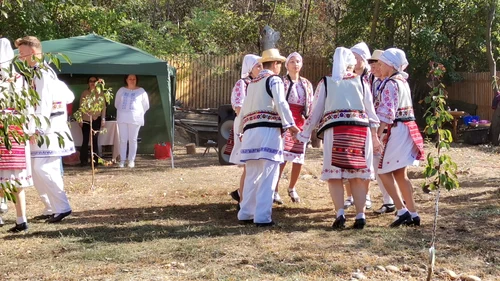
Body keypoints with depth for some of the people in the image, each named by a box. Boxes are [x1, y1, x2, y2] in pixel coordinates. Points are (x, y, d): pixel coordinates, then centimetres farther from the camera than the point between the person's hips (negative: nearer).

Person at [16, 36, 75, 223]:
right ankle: (52, 209, 14)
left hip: (48, 128, -10)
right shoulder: (45, 72, 17)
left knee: (42, 168, -13)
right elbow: (68, 95, 19)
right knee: (37, 170, 10)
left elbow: (44, 104, -20)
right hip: (43, 129, 10)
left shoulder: (42, 73, -12)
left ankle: (62, 207, -9)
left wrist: (36, 129, -24)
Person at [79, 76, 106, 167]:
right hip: (86, 119, 0)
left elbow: (103, 106, 5)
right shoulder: (84, 93, 5)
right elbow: (81, 106, 5)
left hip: (96, 119, 0)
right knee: (85, 140, -2)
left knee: (95, 140, 2)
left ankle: (94, 160, 7)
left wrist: (103, 119, -1)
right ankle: (83, 160, 2)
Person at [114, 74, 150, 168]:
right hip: (122, 118, 2)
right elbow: (117, 103, 21)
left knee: (133, 140, 0)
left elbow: (146, 106, 12)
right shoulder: (121, 90, 9)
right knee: (123, 139, 2)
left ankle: (131, 160, 5)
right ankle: (122, 160, 7)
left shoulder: (141, 91, 3)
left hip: (135, 118, -2)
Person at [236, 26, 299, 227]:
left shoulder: (252, 83, 21)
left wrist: (242, 129, 31)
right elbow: (281, 104, -13)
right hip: (269, 130, -7)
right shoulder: (274, 80, -1)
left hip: (251, 131, 7)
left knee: (252, 175, 13)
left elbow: (245, 109, 23)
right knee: (268, 175, -5)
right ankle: (262, 217, -8)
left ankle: (246, 214, 17)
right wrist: (290, 125, -12)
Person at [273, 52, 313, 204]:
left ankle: (292, 188, 26)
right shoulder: (281, 82, 1)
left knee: (299, 159, 6)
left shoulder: (306, 84, 16)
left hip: (301, 124, 5)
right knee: (282, 157, -13)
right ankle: (275, 191, -5)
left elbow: (311, 105, 17)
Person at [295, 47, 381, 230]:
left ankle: (340, 214, -11)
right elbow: (370, 111, 12)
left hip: (335, 131, -2)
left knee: (334, 175, 2)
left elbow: (316, 112, 9)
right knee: (358, 176, 6)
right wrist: (375, 136, 19)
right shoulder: (360, 82, 12)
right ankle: (360, 215, 4)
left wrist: (304, 135, 18)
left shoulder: (325, 83, 9)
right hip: (361, 131, 2)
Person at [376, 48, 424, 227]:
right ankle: (412, 214, 13)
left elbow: (386, 114, -20)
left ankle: (402, 210, -9)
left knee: (384, 172, -4)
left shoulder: (390, 84, -13)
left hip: (397, 130, -9)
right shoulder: (402, 81, 15)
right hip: (408, 129, 9)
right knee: (400, 173, 12)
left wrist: (376, 135, -21)